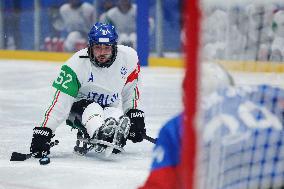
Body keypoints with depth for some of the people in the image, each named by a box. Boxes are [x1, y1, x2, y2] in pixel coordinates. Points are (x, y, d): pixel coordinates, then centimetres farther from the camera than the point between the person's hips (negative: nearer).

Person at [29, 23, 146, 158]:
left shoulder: (128, 57, -14)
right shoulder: (77, 63, -24)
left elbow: (131, 89, 4)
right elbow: (60, 102, -26)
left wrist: (135, 114, -2)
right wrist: (44, 131, -32)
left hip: (110, 107, 3)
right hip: (78, 107, -3)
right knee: (91, 109, -39)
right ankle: (99, 132, -66)